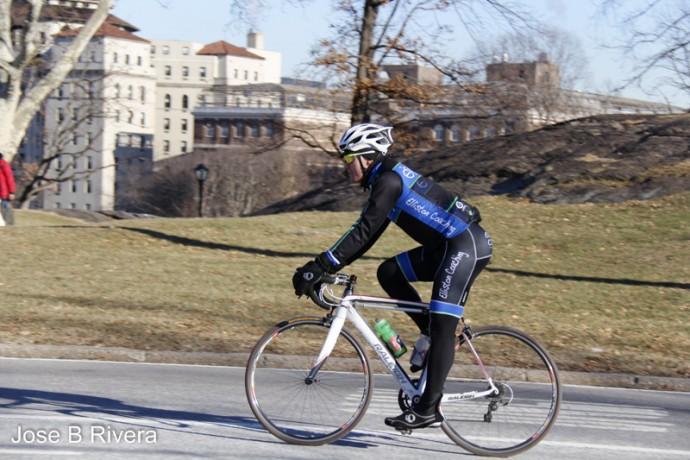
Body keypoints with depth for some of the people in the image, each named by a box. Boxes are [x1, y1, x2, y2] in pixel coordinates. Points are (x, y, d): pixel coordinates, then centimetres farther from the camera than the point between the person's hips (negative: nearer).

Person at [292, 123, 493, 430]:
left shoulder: (389, 180, -13)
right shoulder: (384, 183, 17)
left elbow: (362, 233, -20)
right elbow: (365, 236, 18)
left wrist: (320, 266, -21)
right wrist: (324, 267, 11)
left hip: (467, 245, -10)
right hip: (449, 247, 10)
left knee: (441, 325, -12)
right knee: (389, 273, 7)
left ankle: (428, 410, -13)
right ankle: (434, 336, 10)